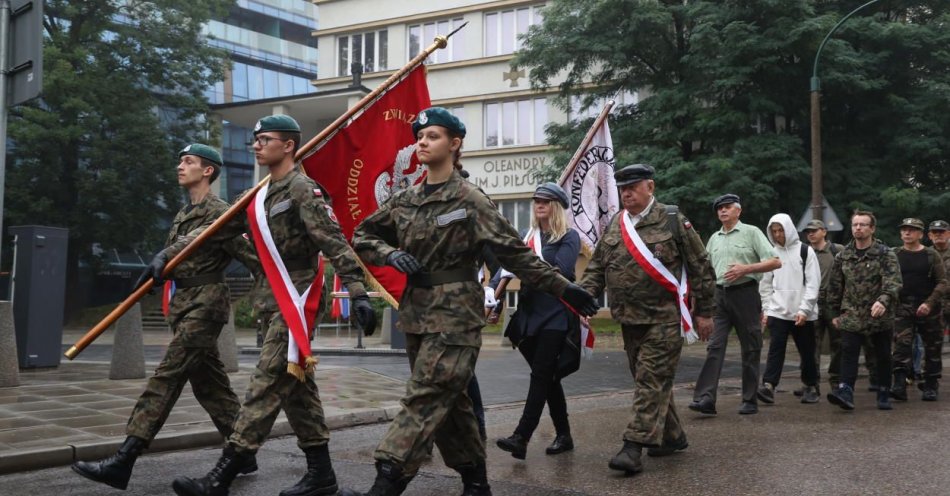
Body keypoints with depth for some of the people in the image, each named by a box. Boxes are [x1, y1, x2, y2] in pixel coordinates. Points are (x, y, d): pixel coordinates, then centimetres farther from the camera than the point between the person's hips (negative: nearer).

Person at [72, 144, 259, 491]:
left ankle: (123, 462, -16)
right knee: (209, 382, 11)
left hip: (205, 303, -9)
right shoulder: (182, 216, 18)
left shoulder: (219, 212, -8)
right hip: (183, 304, 9)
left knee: (167, 377, -13)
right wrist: (157, 267, 1)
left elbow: (247, 253, -12)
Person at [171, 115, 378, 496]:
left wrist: (358, 293, -25)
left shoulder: (302, 189, -11)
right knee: (297, 388, 10)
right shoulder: (259, 196, 16)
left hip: (298, 300, -9)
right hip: (280, 301, 9)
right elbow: (216, 229, 21)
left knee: (267, 385, -9)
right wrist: (168, 254, 19)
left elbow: (334, 244, -18)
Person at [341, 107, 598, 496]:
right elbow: (363, 236, 16)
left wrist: (563, 289, -12)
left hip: (455, 313, -6)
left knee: (425, 398, -12)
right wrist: (391, 255, -5)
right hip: (416, 312, 7)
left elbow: (515, 253, -8)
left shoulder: (470, 200, -8)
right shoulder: (405, 200, 9)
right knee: (448, 400, 12)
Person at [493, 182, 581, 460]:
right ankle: (563, 436, 21)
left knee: (541, 375, -11)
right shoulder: (528, 238, 16)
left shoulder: (569, 237, 0)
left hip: (555, 316, -6)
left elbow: (560, 270, -16)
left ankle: (521, 438, -18)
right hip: (529, 314, 6)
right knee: (548, 377, 11)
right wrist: (491, 289, -13)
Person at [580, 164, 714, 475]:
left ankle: (634, 448, -13)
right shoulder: (614, 227, 10)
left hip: (663, 319, -6)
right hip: (630, 320, 6)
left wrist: (704, 312, -2)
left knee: (652, 381, -10)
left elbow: (701, 268, -1)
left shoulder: (673, 221, -4)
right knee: (652, 382, 14)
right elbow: (596, 268, 13)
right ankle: (672, 436, 29)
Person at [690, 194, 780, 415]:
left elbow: (775, 262, -4)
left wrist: (745, 269, -13)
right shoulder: (714, 239, 17)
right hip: (720, 295, 4)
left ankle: (750, 400, 10)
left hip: (745, 293, -4)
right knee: (714, 347, -7)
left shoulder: (751, 232, 2)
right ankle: (706, 398, -13)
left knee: (750, 349, 3)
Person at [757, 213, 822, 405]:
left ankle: (811, 387, 22)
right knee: (775, 349, -8)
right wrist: (766, 309, 6)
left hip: (802, 314, -2)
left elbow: (813, 283, -6)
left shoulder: (805, 251, -1)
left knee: (807, 351, 8)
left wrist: (804, 310, -13)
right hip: (777, 311, 2)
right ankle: (768, 386, -14)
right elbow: (765, 285, 14)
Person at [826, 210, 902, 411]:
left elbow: (893, 282, -17)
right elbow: (835, 286, 13)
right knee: (848, 353, -10)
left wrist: (883, 301, -35)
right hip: (851, 315, 2)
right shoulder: (843, 256, 8)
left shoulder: (885, 254, -4)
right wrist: (835, 313, 12)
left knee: (883, 356, 8)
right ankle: (845, 391, -16)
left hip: (880, 315, -2)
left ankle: (884, 395, 21)